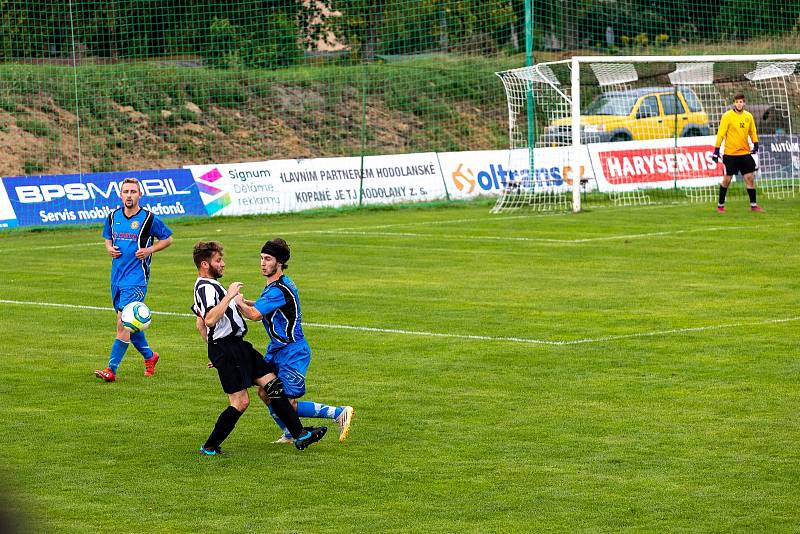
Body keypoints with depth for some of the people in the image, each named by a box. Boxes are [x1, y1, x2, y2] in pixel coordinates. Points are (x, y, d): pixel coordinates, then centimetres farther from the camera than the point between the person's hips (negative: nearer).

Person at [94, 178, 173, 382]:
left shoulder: (148, 219, -7)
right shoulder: (113, 217, 7)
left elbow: (167, 238, 5)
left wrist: (150, 250, -10)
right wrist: (110, 248, 1)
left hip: (136, 279, -6)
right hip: (117, 278, 6)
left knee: (123, 323, -14)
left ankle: (111, 369, -14)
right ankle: (149, 356, 35)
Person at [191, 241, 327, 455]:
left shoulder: (208, 286, 19)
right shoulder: (206, 287, -16)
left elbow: (200, 323, 26)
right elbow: (210, 320, -32)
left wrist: (215, 351, 29)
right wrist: (228, 296, -27)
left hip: (235, 346, 11)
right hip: (227, 350, -11)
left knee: (272, 384, 5)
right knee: (240, 403, -9)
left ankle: (299, 434, 5)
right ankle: (210, 447, 3)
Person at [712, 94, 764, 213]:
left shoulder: (748, 116, 6)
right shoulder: (727, 116, -7)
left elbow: (752, 132, 16)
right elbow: (721, 133, -8)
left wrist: (755, 144, 1)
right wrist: (717, 150, -13)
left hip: (745, 153, 4)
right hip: (730, 153, -3)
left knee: (749, 178, -1)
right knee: (727, 179, 1)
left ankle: (753, 205, 5)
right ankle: (720, 205, 13)